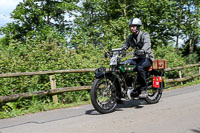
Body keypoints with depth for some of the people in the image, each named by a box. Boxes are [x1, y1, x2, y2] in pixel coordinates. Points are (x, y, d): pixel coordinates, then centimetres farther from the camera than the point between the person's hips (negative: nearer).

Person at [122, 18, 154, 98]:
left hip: (147, 58, -6)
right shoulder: (130, 37, 13)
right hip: (137, 58, 6)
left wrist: (142, 51, -50)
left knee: (140, 67, -37)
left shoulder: (145, 35, -8)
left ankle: (144, 90, -26)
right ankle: (128, 87, -8)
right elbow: (125, 45, 7)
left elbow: (147, 44, -27)